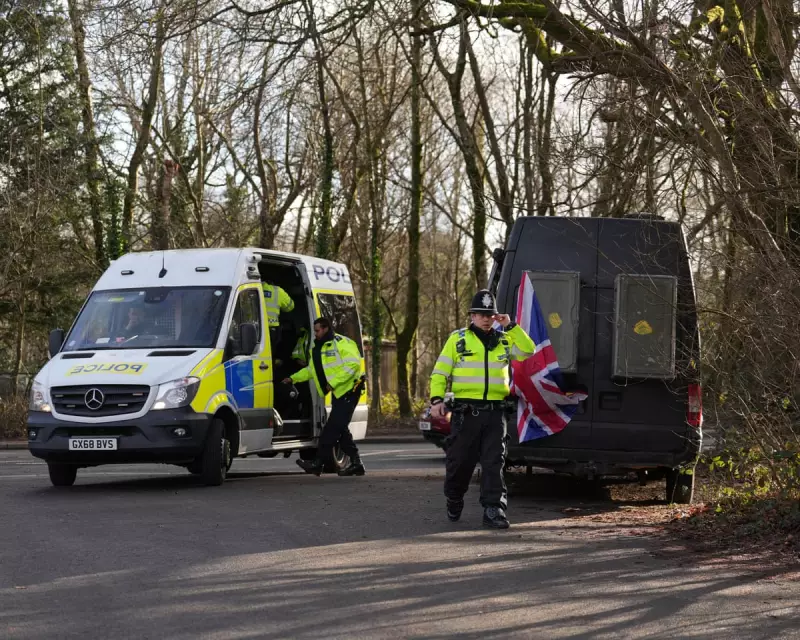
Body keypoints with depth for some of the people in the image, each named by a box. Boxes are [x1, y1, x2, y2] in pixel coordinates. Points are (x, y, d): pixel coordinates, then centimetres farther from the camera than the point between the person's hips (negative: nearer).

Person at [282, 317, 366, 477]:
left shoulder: (342, 343, -13)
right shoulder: (318, 348, 17)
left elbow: (353, 364, -22)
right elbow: (311, 370, 26)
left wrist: (334, 382, -24)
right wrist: (293, 378, 14)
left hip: (348, 390, -10)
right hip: (338, 393, 10)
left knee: (333, 428, -11)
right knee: (340, 429, 8)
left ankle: (319, 462, -13)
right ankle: (356, 463, 12)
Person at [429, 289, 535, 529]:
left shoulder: (504, 340, 14)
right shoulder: (457, 339, 5)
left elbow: (528, 350, 0)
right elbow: (440, 373, 3)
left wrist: (510, 326, -2)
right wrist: (436, 399, -10)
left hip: (494, 411, 2)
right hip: (465, 410, -2)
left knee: (494, 462, -5)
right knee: (459, 461, 7)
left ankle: (494, 509, -6)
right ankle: (453, 501, 30)